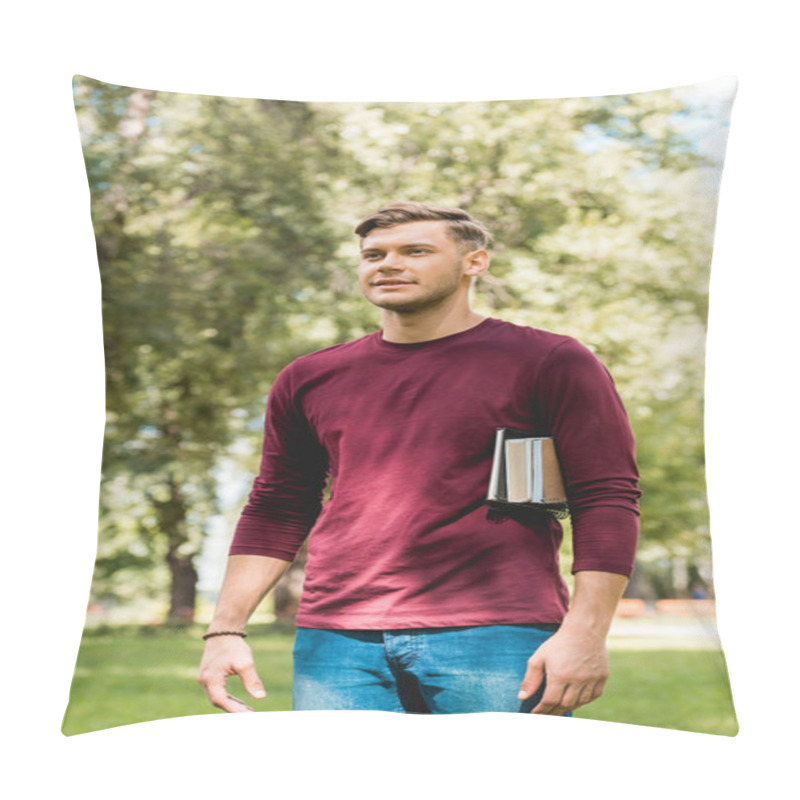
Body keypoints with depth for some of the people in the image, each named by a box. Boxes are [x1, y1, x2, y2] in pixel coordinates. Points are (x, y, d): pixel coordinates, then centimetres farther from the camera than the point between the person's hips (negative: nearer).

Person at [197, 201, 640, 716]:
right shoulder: (310, 380, 16)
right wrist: (226, 630, 11)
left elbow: (608, 501, -3)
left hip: (497, 639, -3)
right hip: (336, 644, 4)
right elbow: (276, 514, 21)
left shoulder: (548, 364, 2)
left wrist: (585, 634, -13)